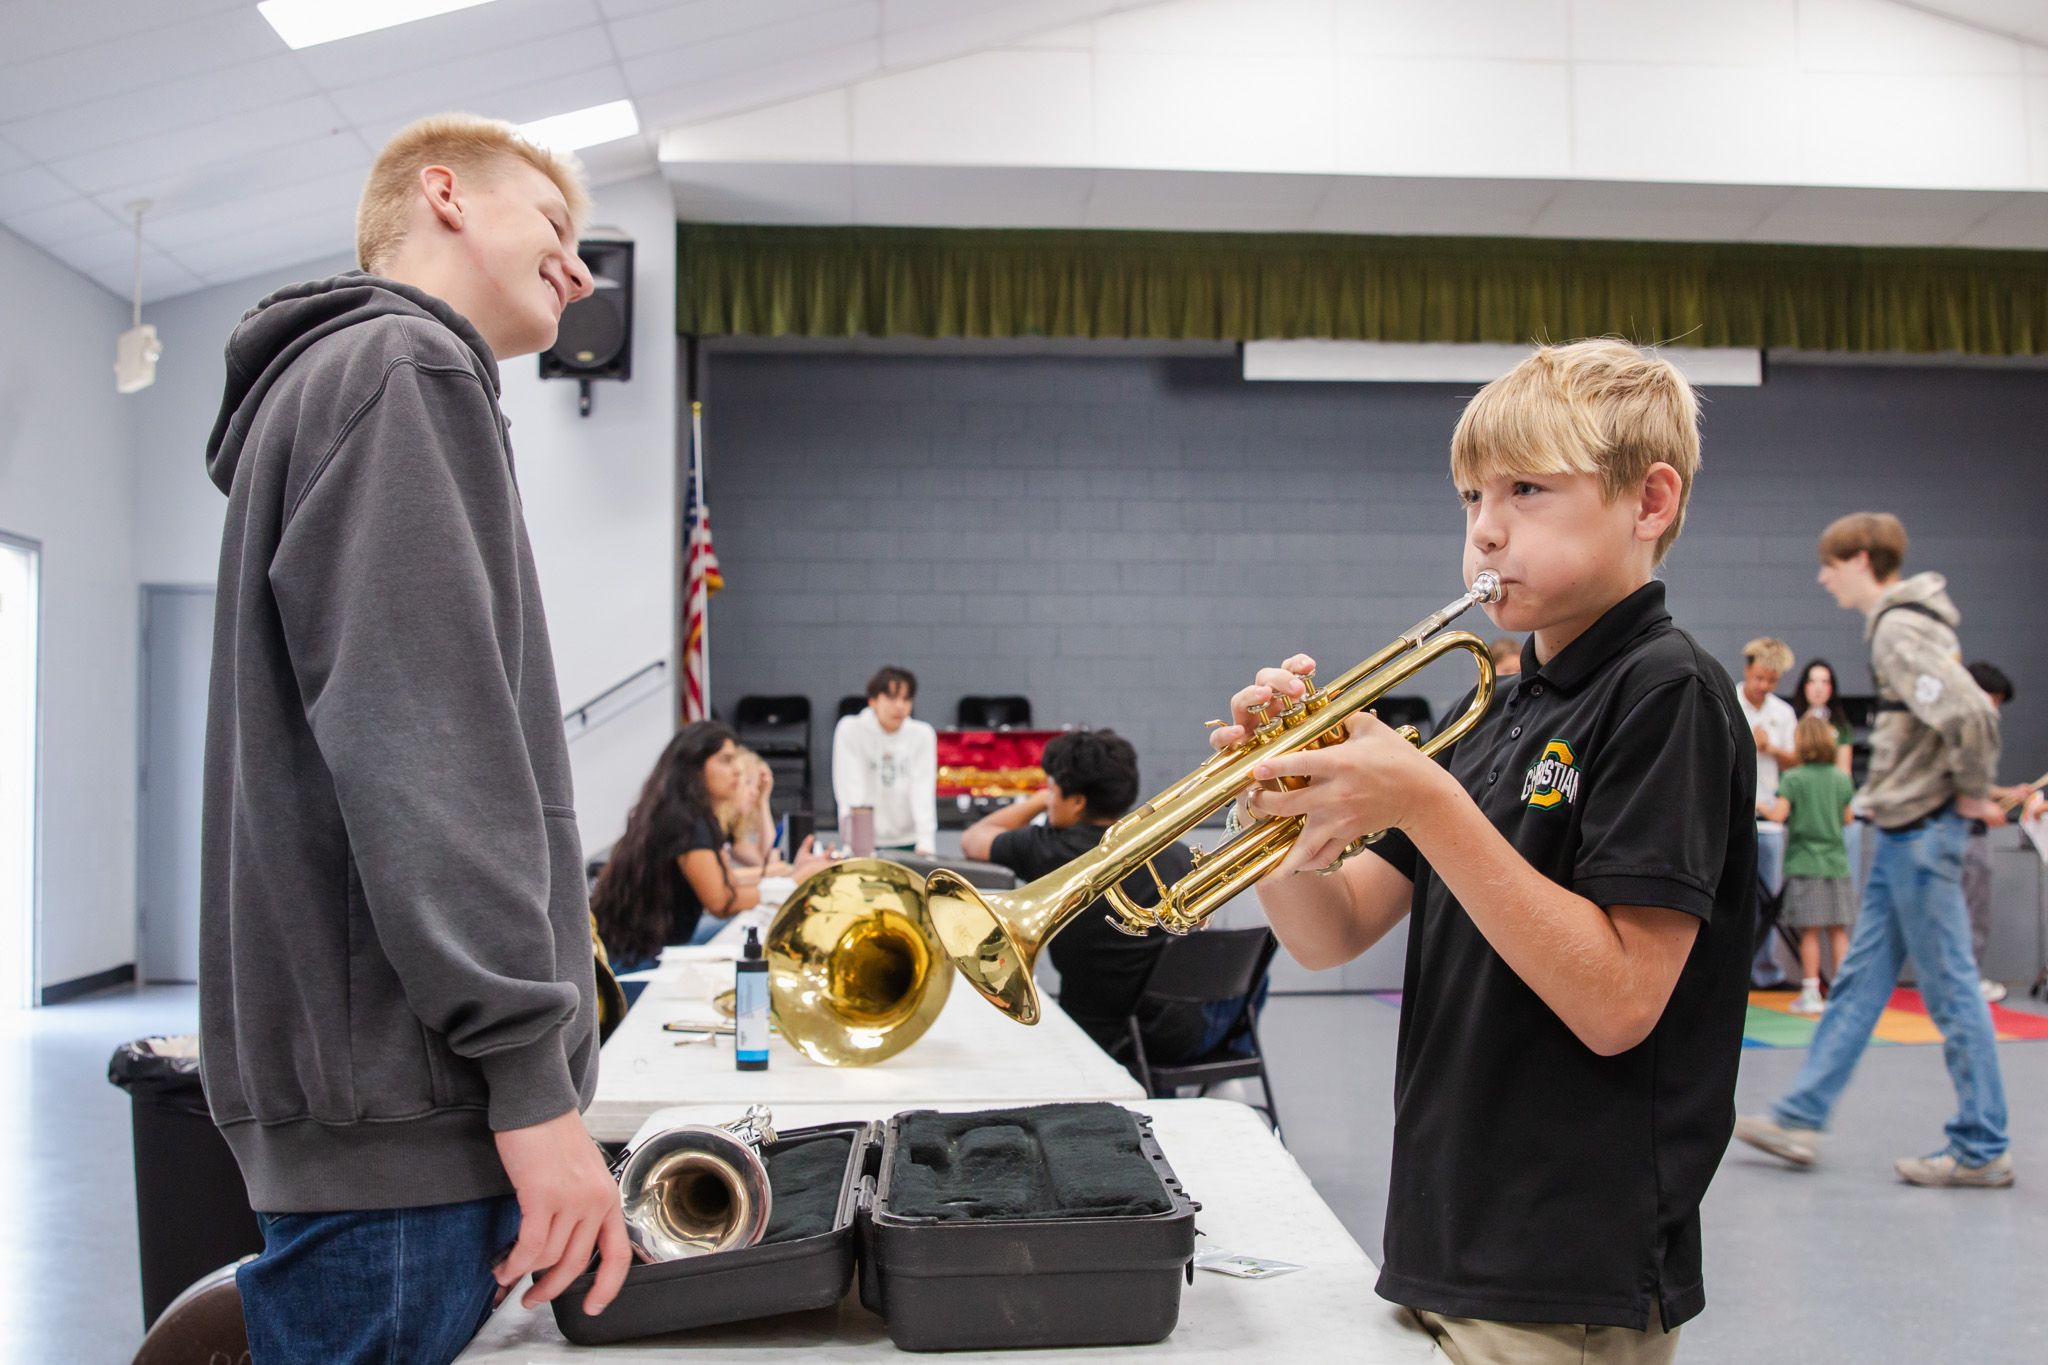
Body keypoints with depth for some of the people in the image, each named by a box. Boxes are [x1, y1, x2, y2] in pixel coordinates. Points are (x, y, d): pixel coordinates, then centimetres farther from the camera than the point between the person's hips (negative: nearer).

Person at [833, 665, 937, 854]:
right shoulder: (850, 730, -3)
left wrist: (926, 844, -18)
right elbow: (850, 789, -10)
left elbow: (923, 790, -6)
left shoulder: (923, 734, 3)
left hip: (909, 840, 1)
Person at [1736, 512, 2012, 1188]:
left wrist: (1971, 793, -15)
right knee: (1859, 981, 11)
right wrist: (1971, 791, 16)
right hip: (1904, 834, 10)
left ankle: (1981, 1150, 8)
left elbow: (1970, 714, -29)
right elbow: (1965, 709, 24)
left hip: (1921, 833, -10)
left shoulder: (1898, 630, -16)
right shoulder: (1906, 621, 15)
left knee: (1950, 990, -1)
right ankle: (1800, 1118, 16)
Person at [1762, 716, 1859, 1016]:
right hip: (1837, 862, 4)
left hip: (1804, 864, -4)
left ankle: (1811, 992, 0)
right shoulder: (1842, 778, 4)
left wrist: (1767, 808, 4)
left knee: (1809, 931, -1)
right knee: (1839, 930, 7)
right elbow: (1848, 817, 10)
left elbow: (1779, 815, -16)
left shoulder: (1793, 779, -9)